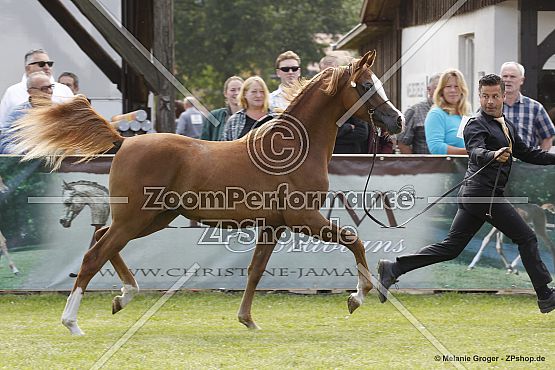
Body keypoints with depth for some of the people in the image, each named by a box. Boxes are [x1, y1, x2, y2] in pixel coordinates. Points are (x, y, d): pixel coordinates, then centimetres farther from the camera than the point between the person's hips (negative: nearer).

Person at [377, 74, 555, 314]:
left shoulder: (507, 125, 19)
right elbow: (476, 152, -29)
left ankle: (393, 269, 5)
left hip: (473, 195, 9)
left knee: (451, 247, 8)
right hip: (484, 193, -9)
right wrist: (493, 156, -50)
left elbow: (525, 153, 26)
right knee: (526, 238, -3)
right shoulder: (476, 125, -10)